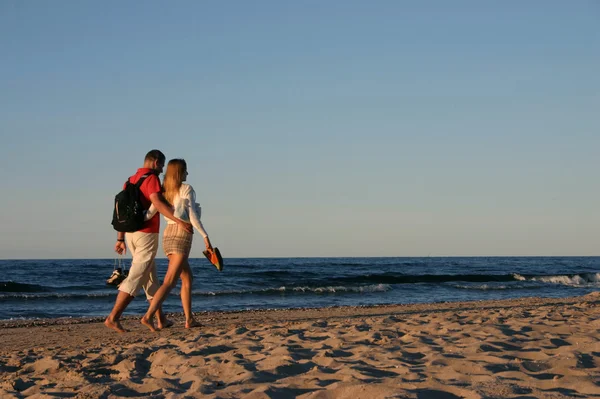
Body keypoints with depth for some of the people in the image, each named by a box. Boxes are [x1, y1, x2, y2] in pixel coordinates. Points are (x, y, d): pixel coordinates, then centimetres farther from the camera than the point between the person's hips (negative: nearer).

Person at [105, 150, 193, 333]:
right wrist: (179, 221, -31)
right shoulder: (151, 178, -9)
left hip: (131, 233, 9)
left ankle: (161, 319, 19)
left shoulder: (131, 180, 16)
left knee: (150, 276, 15)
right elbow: (157, 203, -26)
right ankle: (113, 317, -17)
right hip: (147, 234, -9)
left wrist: (120, 239, 16)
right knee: (135, 277, -10)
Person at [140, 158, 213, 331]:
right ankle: (148, 316, -26)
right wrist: (205, 236, -8)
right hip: (182, 235, -8)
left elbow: (148, 214, 0)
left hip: (168, 235, 8)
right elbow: (192, 215, -11)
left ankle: (189, 319, 17)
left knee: (188, 278, 18)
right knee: (169, 282, -13)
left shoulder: (164, 191, 12)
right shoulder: (187, 189, -5)